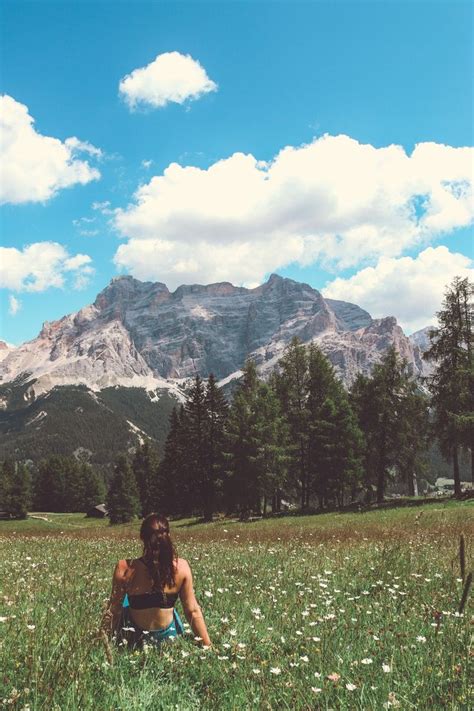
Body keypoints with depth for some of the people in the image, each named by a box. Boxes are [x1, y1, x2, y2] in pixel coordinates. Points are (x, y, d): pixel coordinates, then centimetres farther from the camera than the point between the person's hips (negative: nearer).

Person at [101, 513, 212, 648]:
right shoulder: (181, 567, -18)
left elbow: (113, 611, -13)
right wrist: (207, 645, -3)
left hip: (135, 639, -1)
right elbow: (193, 612, -13)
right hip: (168, 637, 2)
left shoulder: (125, 569, -22)